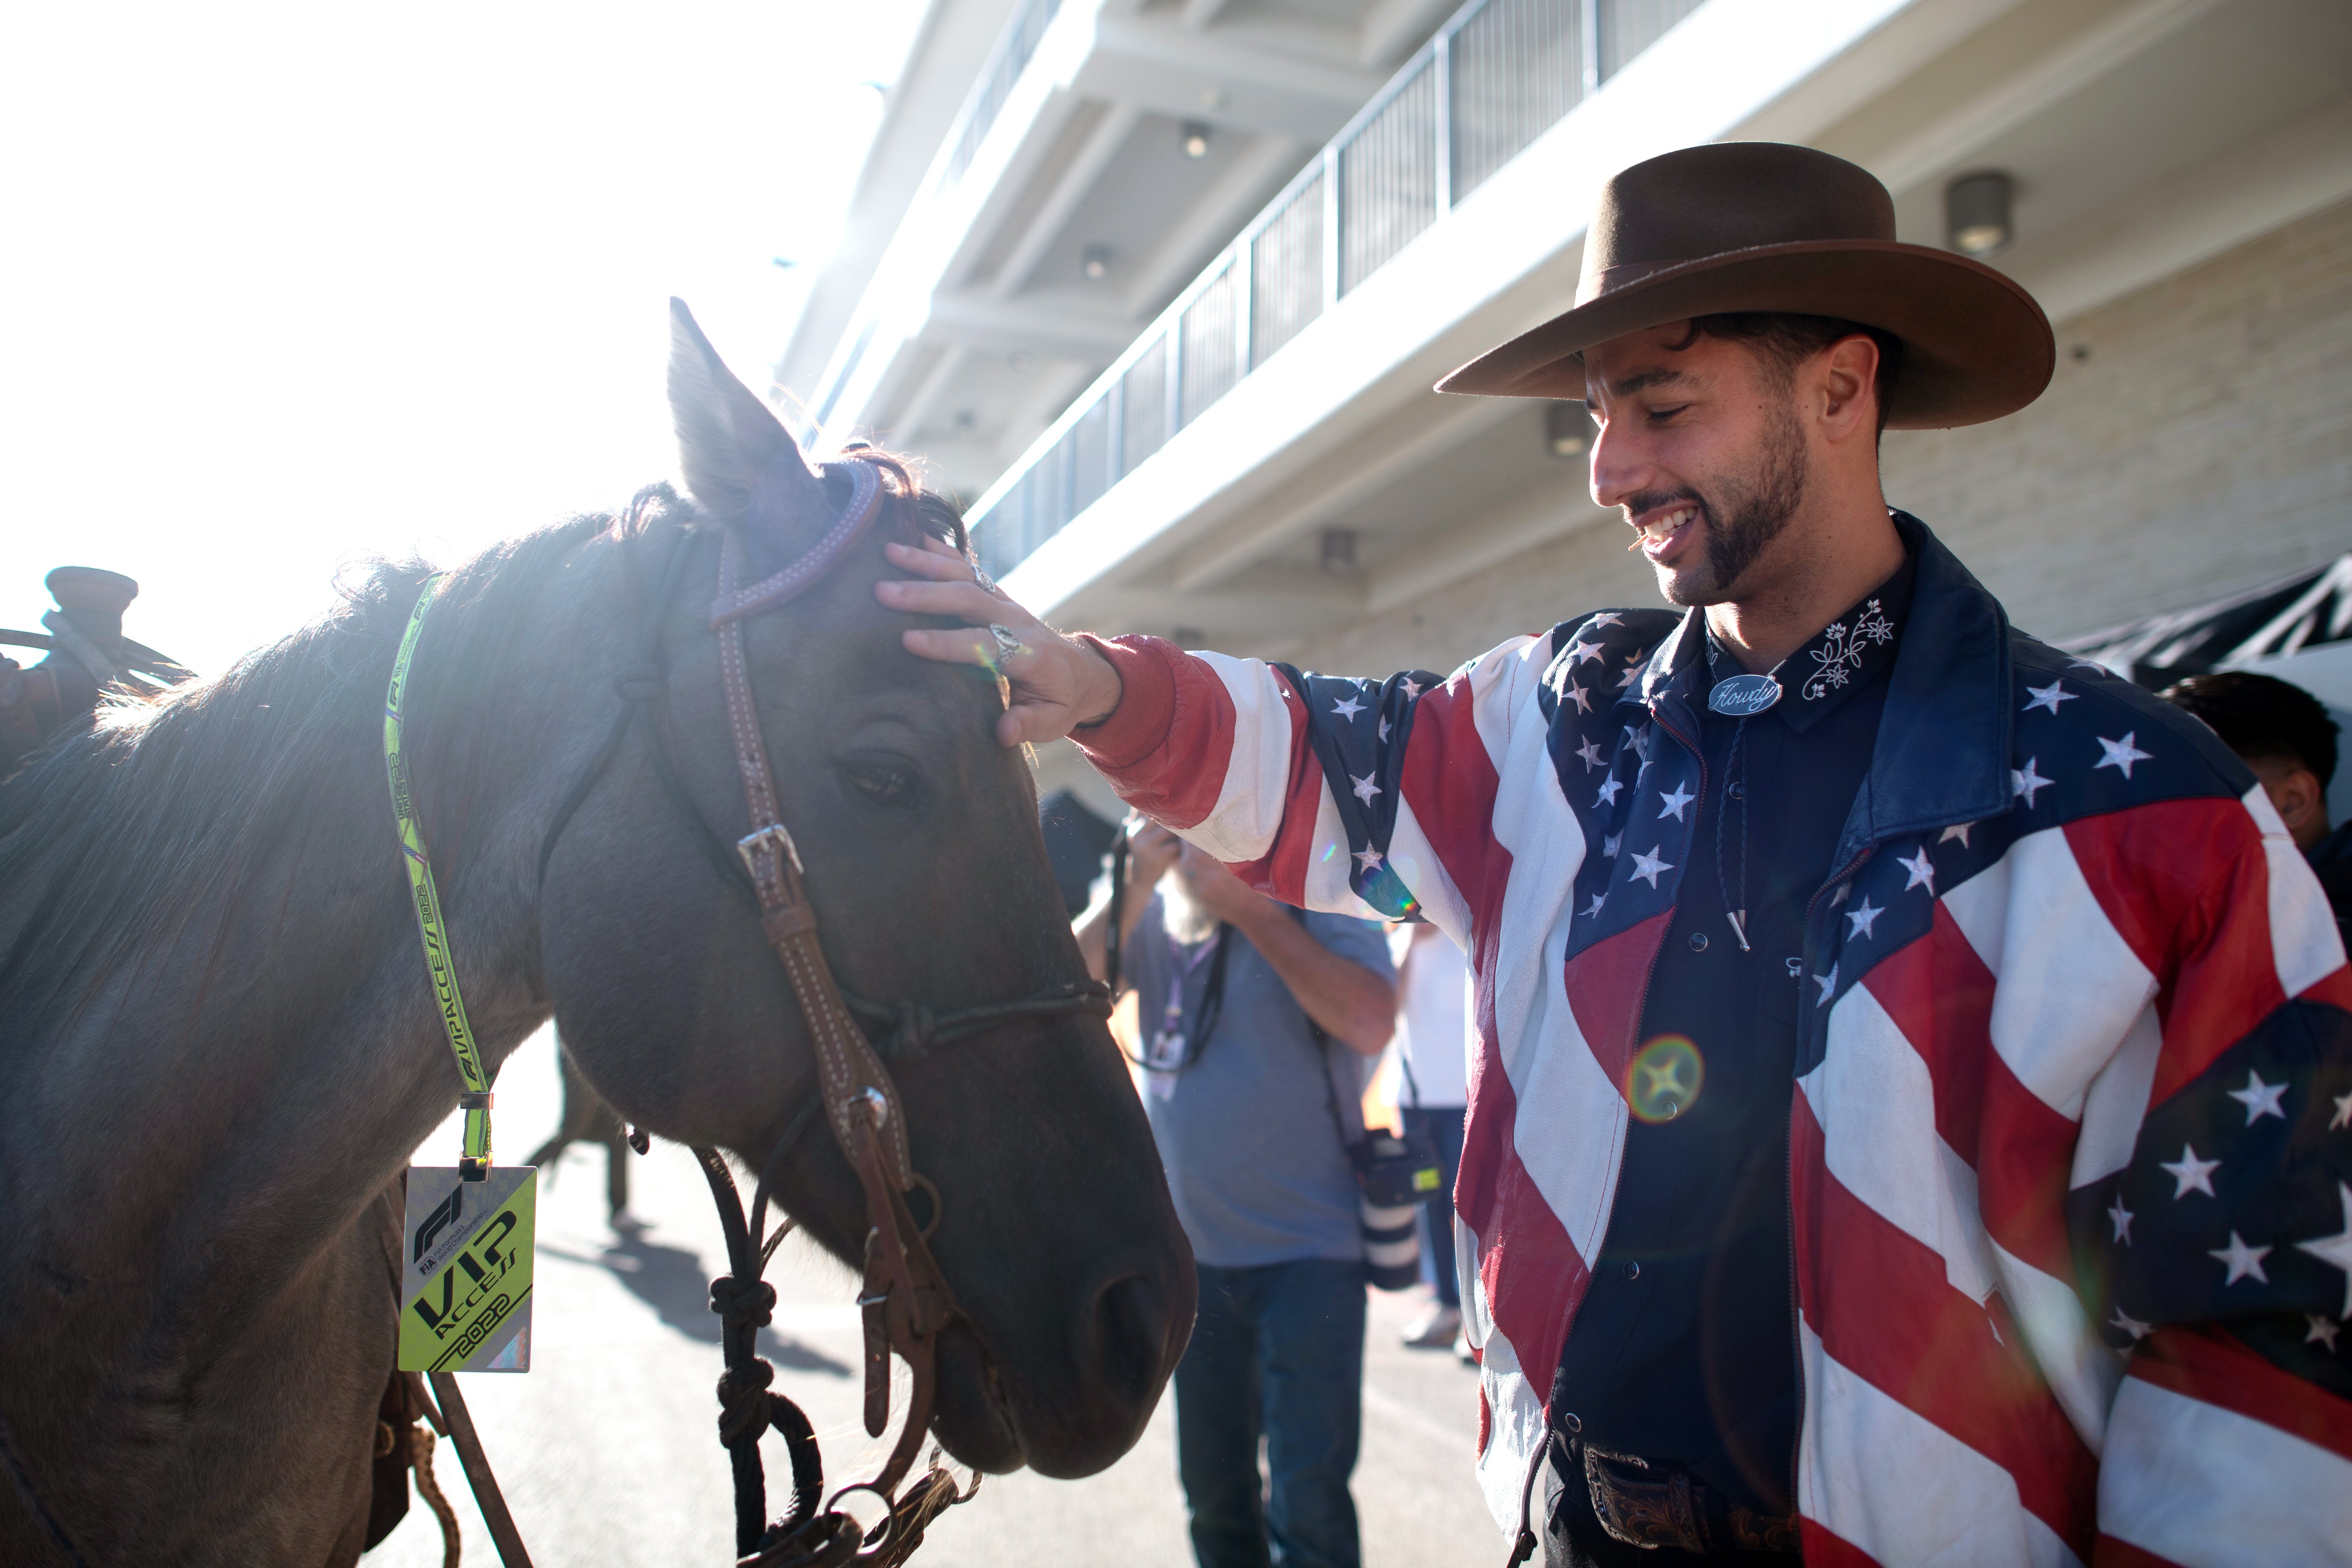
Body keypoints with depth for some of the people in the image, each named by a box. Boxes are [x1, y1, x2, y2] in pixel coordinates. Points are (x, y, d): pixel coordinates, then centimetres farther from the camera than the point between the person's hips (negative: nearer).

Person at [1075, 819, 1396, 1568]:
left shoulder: (1320, 905, -10)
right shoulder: (1156, 916, 2)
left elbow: (1370, 1024, -27)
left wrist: (1246, 906, -23)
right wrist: (1134, 885, -17)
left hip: (1307, 1251, -5)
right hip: (1192, 1249, 5)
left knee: (1306, 1504, -1)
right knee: (1214, 1490, 19)